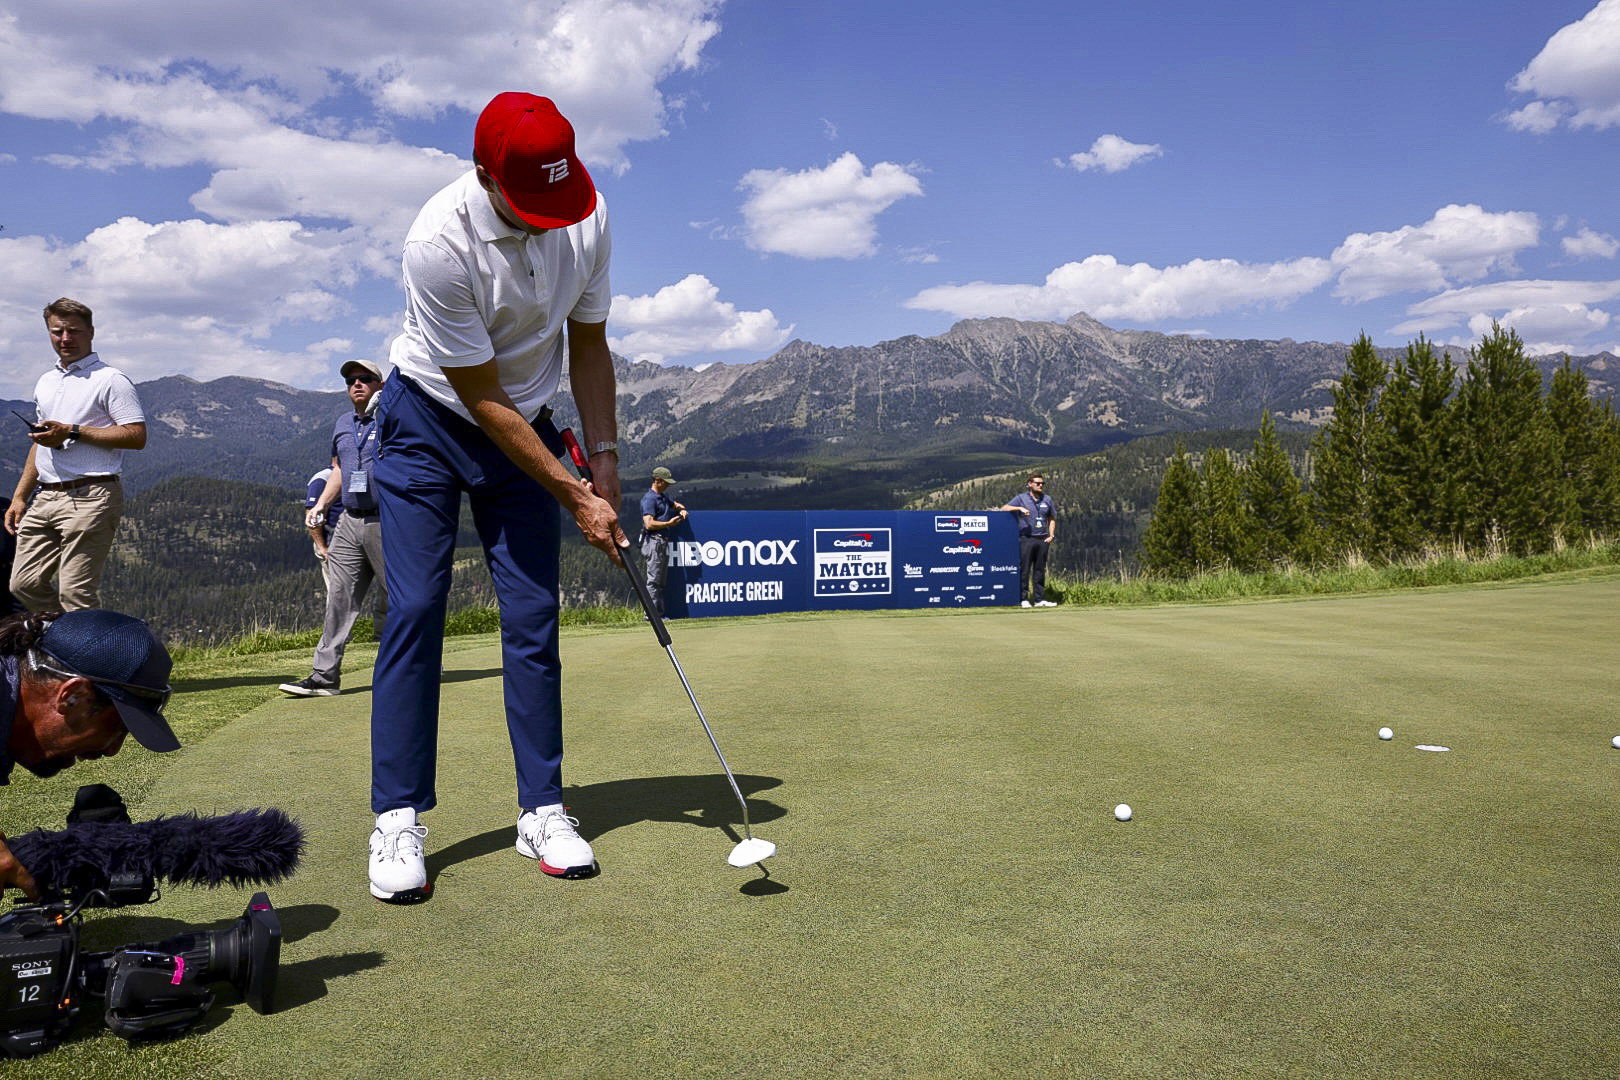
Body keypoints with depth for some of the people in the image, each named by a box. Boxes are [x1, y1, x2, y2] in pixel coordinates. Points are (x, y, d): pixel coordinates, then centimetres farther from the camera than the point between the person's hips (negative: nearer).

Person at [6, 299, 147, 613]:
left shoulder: (110, 380, -3)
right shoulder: (46, 381, 22)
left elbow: (137, 435, -13)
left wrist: (73, 432, -15)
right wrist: (19, 496, 22)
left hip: (90, 499, -8)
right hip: (44, 498, 8)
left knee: (75, 593, -10)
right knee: (25, 584, 5)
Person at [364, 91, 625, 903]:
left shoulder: (586, 217, -13)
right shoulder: (438, 242, -28)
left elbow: (588, 343, 1)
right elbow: (482, 397, -22)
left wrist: (604, 458, -6)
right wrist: (574, 497, -20)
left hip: (525, 430, 4)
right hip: (429, 422, -3)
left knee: (533, 615, -2)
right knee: (415, 609, -10)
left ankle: (542, 809, 5)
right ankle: (398, 818, -1)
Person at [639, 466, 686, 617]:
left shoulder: (663, 497, 17)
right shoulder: (649, 498, -12)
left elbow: (675, 504, 38)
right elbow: (649, 524, -22)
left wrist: (681, 509, 15)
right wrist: (669, 523, -14)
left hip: (663, 542, 10)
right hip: (654, 542, -10)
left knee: (661, 580, 11)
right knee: (653, 580, -8)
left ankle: (659, 613, 15)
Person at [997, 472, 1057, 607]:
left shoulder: (1047, 499, 14)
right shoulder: (1021, 498, 2)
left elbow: (1052, 519, 22)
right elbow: (1005, 508, -8)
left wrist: (1051, 536, 9)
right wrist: (1020, 508, -22)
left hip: (1043, 539, 4)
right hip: (1026, 539, -4)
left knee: (1040, 571, 6)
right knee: (1024, 570, -5)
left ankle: (1039, 599, 10)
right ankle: (1023, 599, -2)